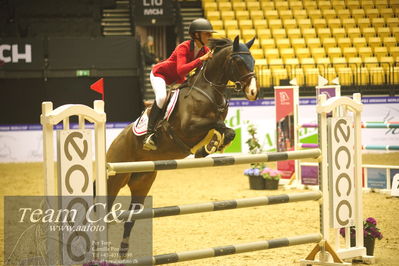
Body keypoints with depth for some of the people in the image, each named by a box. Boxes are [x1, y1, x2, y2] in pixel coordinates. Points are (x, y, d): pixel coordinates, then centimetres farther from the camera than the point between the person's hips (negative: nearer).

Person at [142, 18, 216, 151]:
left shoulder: (205, 51, -10)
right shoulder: (183, 48, -31)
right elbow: (181, 70, -47)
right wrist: (201, 59, -50)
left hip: (177, 80, 8)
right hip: (159, 74, -8)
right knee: (161, 97, -33)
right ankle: (149, 134, -31)